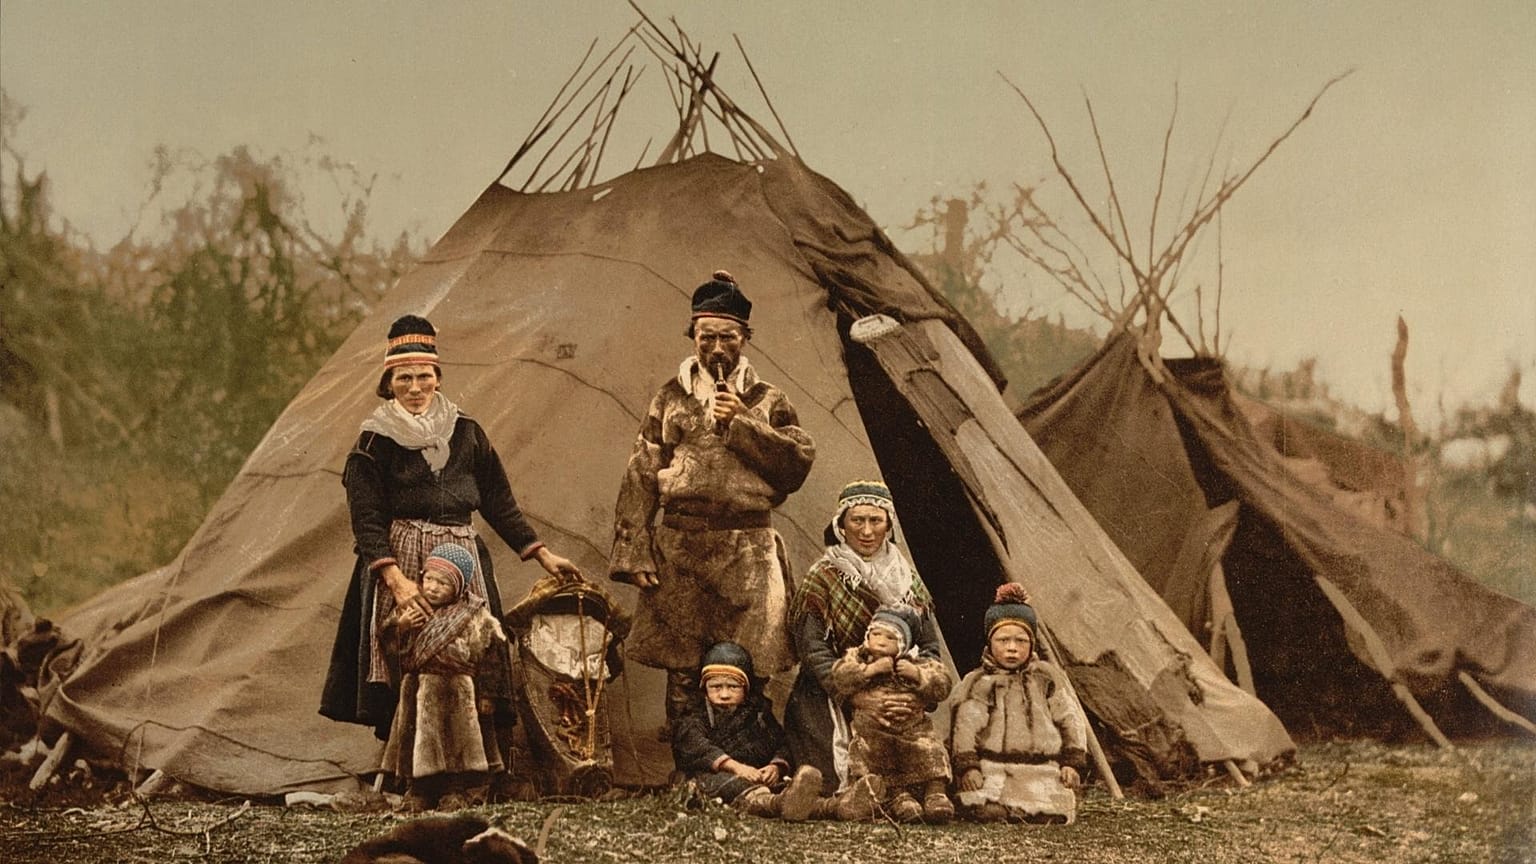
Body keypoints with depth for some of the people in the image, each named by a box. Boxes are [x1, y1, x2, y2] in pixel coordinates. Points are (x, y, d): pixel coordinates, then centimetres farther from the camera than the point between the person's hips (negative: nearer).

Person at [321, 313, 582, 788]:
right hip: (398, 563, -3)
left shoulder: (466, 434, 12)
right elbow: (367, 521, -6)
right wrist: (397, 580, -19)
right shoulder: (375, 441, 2)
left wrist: (543, 556, 10)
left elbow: (500, 504, 16)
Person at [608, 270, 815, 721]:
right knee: (681, 672, 1)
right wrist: (633, 555, -4)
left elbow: (799, 463, -2)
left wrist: (742, 425, -9)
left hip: (748, 551, 0)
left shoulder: (767, 401, 11)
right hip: (679, 549, 0)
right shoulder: (671, 398, 11)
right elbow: (639, 479, 5)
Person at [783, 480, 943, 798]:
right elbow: (814, 652, -9)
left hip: (900, 709, 4)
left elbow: (930, 648, 10)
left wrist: (918, 695, -11)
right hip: (832, 709, -4)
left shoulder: (908, 580, 13)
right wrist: (862, 698, -21)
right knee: (842, 786, -19)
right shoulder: (821, 579, 0)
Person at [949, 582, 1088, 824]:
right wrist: (967, 766, -13)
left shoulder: (1046, 677, 17)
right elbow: (964, 727, -1)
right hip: (992, 770, -3)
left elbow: (1070, 720, 17)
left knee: (1055, 814, -21)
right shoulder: (978, 682, 9)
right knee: (983, 809, -31)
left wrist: (1072, 762, 7)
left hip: (1042, 770, 3)